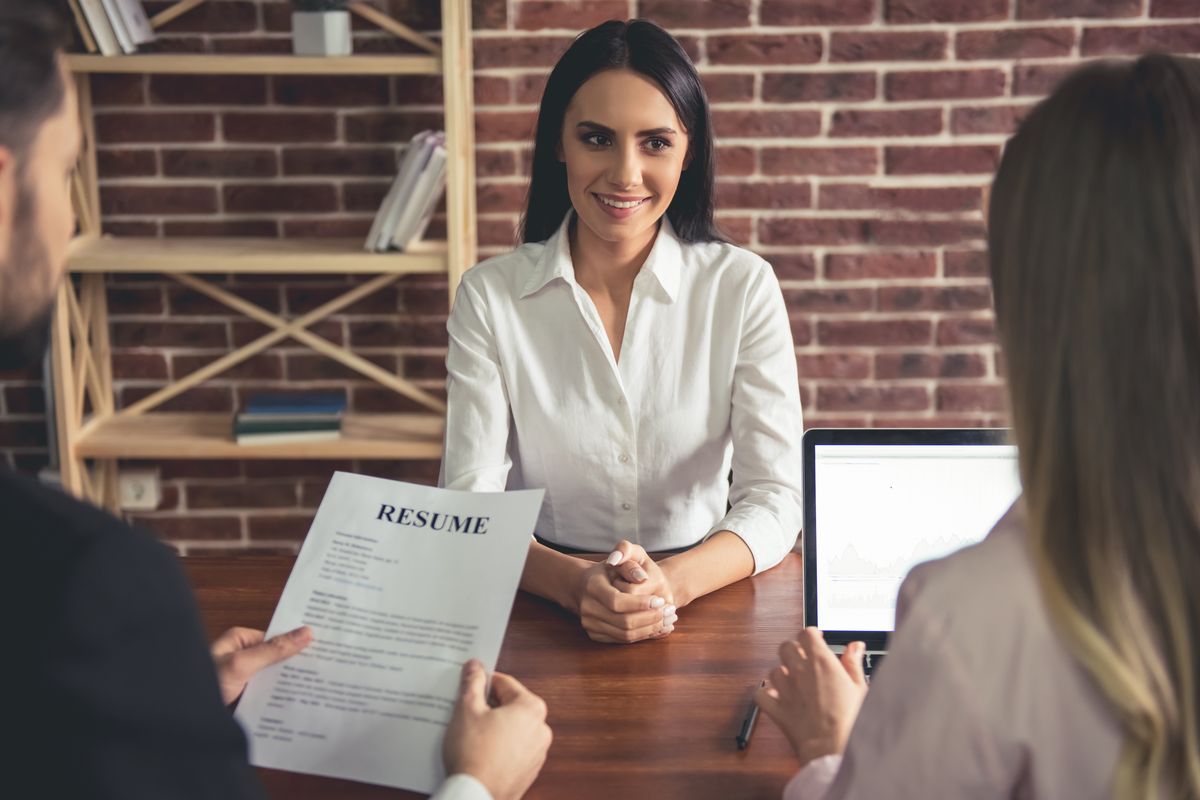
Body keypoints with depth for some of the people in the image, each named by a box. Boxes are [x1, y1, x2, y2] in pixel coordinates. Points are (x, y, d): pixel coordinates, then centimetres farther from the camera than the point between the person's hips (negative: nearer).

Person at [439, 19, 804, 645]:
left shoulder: (743, 287, -3)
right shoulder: (489, 295, -3)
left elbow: (773, 499, -8)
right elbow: (470, 505, -8)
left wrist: (673, 582, -27)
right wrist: (574, 584, -28)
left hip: (704, 599, 0)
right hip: (543, 606, 1)